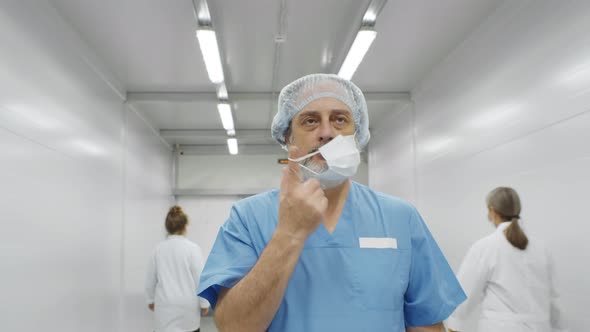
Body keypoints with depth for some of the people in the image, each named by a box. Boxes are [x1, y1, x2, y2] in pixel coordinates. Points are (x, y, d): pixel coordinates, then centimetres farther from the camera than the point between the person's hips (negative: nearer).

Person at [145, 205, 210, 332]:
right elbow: (200, 278, -8)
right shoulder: (192, 248, -10)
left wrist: (151, 299, 24)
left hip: (165, 304, 2)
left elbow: (150, 278, 9)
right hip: (187, 304, -2)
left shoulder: (159, 248, 0)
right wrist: (204, 303, 2)